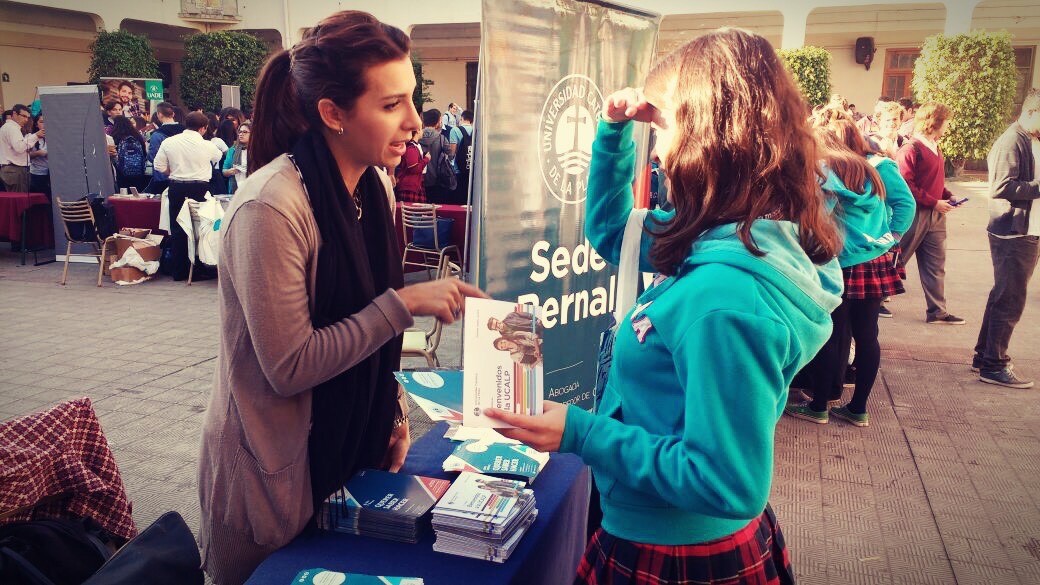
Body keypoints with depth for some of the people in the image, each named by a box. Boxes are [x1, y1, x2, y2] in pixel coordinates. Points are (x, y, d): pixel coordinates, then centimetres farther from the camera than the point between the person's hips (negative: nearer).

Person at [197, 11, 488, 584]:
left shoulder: (374, 185, -2)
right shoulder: (272, 205, -26)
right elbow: (289, 365, -23)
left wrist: (392, 406, 2)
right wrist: (405, 303, -24)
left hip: (351, 450, 7)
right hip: (275, 471, -7)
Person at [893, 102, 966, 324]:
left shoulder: (935, 147, 13)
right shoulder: (911, 148, -15)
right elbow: (904, 185, -20)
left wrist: (948, 196, 5)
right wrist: (934, 203, -18)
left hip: (935, 215, 9)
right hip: (914, 214, -9)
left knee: (936, 264, 9)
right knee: (896, 260, 2)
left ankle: (937, 311, 15)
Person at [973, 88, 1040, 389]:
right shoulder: (1012, 141, -14)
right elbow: (1002, 187, -24)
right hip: (1013, 233, -10)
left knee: (1003, 297, 16)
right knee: (1010, 301, -5)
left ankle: (984, 355, 27)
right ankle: (994, 366, 3)